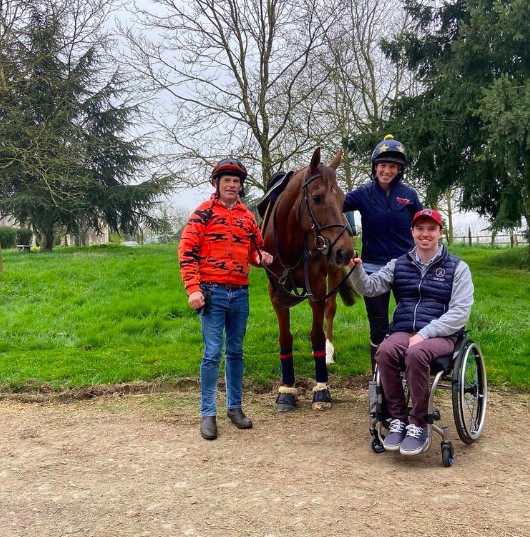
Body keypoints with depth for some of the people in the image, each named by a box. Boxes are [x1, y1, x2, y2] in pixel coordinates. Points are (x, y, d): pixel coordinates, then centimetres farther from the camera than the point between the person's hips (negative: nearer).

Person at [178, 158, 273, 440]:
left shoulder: (247, 217, 12)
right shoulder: (204, 212, -2)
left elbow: (255, 249, 23)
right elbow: (187, 251, -7)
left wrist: (261, 256, -1)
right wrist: (193, 289, -15)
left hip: (240, 293, 5)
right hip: (212, 292, -5)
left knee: (235, 352, 13)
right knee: (213, 353, -4)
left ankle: (235, 407, 25)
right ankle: (208, 413, 6)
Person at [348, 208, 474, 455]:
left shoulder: (457, 267, 5)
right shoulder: (399, 264, 15)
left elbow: (460, 312, -5)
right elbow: (370, 288, 7)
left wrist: (424, 334, -17)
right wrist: (357, 269, -16)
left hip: (441, 335, -3)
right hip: (403, 331, 3)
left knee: (416, 354, -36)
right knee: (384, 351, -31)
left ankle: (418, 427, -21)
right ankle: (398, 420, -16)